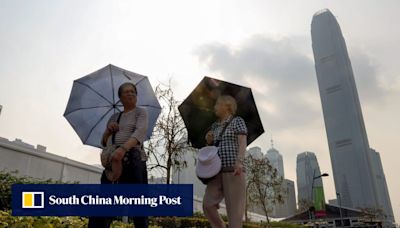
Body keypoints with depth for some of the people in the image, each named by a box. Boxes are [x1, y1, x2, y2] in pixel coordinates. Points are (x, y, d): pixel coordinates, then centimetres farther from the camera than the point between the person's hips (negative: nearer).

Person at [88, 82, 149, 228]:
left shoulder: (141, 112, 7)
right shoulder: (114, 117, 23)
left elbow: (141, 132, -13)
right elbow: (104, 142, 24)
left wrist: (123, 148, -30)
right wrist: (108, 131, 1)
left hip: (133, 160, -5)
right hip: (113, 160, 5)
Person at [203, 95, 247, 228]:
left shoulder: (238, 121, 2)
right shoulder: (215, 126, 21)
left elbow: (243, 143, -12)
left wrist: (239, 161, -27)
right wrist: (209, 141, 3)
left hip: (233, 170, -6)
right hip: (218, 172, 6)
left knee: (234, 208, -7)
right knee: (208, 205, -5)